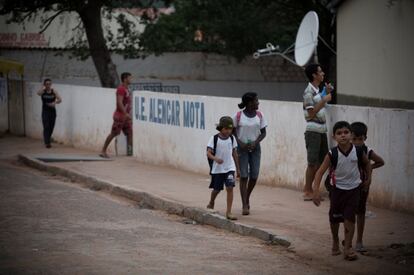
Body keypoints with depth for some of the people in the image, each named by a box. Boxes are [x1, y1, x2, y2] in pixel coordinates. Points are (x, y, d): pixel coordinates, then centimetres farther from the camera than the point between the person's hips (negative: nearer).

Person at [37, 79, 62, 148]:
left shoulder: (54, 91, 0)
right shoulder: (43, 91, -3)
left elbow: (59, 99, -9)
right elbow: (38, 93, -27)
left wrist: (54, 103, -26)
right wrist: (43, 87, -17)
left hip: (52, 111, 2)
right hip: (45, 111, -2)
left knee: (51, 127, 8)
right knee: (46, 127, -11)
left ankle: (47, 140, 28)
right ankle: (47, 142, -12)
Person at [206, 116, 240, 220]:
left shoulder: (232, 139, 3)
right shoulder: (214, 138, -8)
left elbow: (234, 154, 11)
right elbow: (208, 153, -13)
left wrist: (238, 169, 14)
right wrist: (216, 159, -33)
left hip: (229, 168, 1)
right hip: (217, 169, -1)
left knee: (230, 187, -13)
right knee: (216, 189, 11)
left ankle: (229, 212, -12)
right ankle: (211, 204, 43)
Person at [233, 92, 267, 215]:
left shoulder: (259, 115, 0)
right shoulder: (239, 115, -9)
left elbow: (263, 132, 5)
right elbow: (233, 131, -1)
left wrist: (255, 142, -10)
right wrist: (239, 143, -14)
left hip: (255, 148, 3)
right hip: (242, 148, -3)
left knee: (254, 176, 1)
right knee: (244, 176, -7)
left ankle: (247, 198, 28)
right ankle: (245, 205, -5)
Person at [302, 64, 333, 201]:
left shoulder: (318, 90, 14)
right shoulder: (309, 92, -13)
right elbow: (311, 113, -18)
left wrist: (328, 92, 15)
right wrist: (325, 100, -17)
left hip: (322, 130, 9)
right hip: (313, 130, -9)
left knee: (321, 161, 11)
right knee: (312, 162, -5)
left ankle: (308, 188, 19)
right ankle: (308, 192, 1)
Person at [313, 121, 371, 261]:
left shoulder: (358, 151, -14)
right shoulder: (332, 154, -18)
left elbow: (366, 163, 9)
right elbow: (320, 172, -16)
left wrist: (368, 178, 5)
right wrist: (316, 191, -23)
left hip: (354, 188, 0)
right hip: (338, 189, 0)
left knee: (349, 218, -7)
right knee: (335, 217, 13)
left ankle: (347, 248, 0)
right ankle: (335, 241, 38)